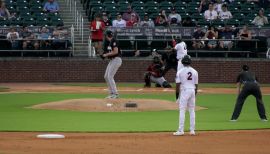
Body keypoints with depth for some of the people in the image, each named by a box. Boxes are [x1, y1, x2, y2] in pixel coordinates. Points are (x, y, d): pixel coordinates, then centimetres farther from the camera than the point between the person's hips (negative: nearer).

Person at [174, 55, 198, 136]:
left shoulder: (180, 72, -5)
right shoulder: (195, 72, 7)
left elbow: (178, 85, -7)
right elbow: (196, 85, 9)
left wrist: (177, 96, -1)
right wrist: (194, 95, 18)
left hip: (184, 91, -4)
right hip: (192, 91, 4)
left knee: (182, 111, -4)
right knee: (192, 111, 10)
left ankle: (181, 130, -9)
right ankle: (192, 130, 10)